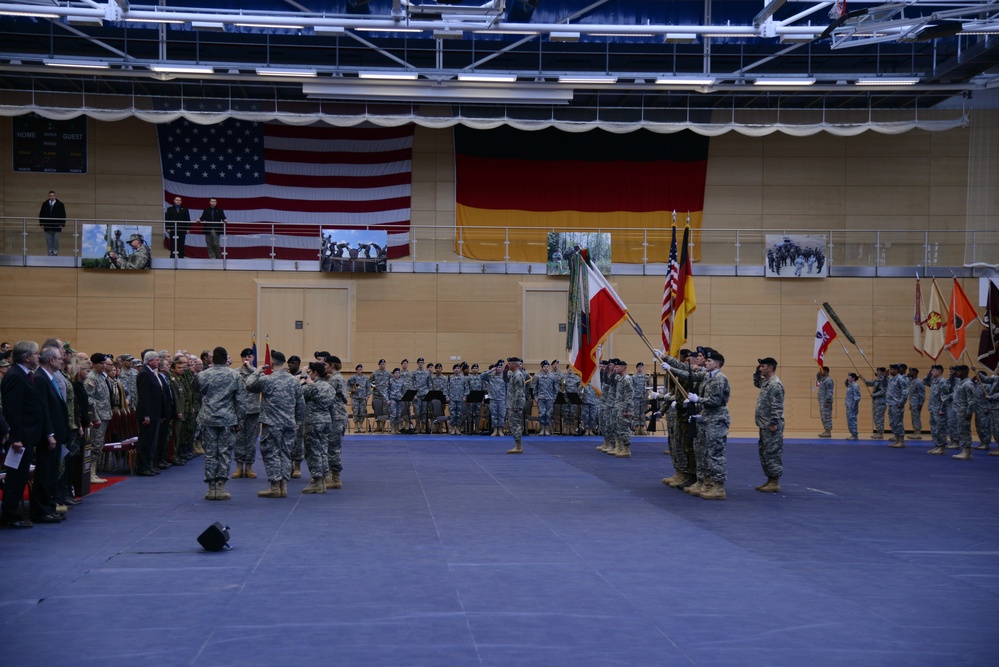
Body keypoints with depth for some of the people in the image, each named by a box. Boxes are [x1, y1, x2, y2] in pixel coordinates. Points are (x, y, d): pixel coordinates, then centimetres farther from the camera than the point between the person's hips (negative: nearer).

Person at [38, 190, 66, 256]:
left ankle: (55, 253, 6)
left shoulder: (60, 204, 2)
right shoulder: (45, 204, 9)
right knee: (48, 240, 2)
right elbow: (41, 214, 12)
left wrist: (62, 224, -5)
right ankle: (50, 253, 7)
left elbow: (63, 215, 3)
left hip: (56, 226, -2)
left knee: (55, 240, -2)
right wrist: (42, 224, 4)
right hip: (47, 226, 2)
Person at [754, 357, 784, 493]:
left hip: (771, 427, -11)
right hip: (764, 426, 11)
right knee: (764, 453, 15)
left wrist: (774, 423, -24)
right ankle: (770, 480, 22)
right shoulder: (766, 382, 14)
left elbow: (777, 406, -22)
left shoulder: (775, 384, -17)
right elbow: (757, 383, 37)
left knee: (772, 453, -7)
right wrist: (757, 373, 19)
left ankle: (775, 483, -3)